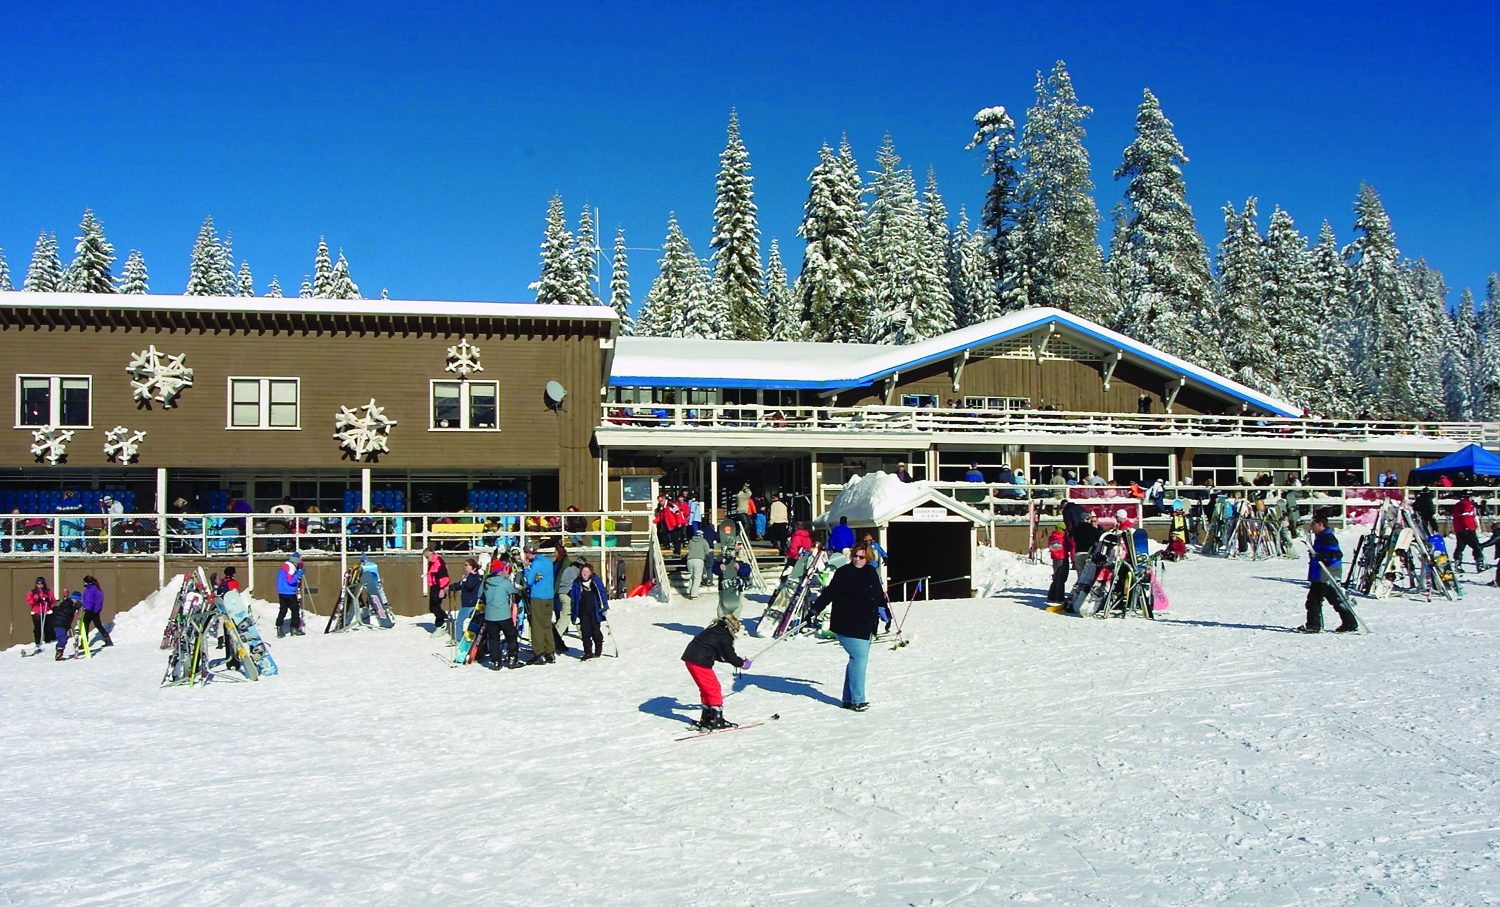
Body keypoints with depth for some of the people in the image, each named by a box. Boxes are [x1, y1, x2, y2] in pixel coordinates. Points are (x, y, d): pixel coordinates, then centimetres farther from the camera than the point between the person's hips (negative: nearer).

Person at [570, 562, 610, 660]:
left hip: (594, 611, -2)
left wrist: (604, 607, -3)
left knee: (595, 631, -2)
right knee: (585, 632, -3)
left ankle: (599, 646, 25)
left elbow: (602, 594, 3)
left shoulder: (596, 581, -1)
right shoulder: (577, 583, 6)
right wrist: (574, 615, 9)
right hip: (583, 612, 2)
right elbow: (573, 598, 11)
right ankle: (588, 652, 4)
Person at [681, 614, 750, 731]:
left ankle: (706, 718, 26)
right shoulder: (725, 637, -6)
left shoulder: (713, 629, 20)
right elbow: (731, 657, -1)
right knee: (714, 689, 2)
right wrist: (743, 663, 15)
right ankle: (717, 721, 5)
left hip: (689, 657, 9)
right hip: (700, 662, -9)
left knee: (706, 689, 20)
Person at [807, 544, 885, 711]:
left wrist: (881, 609, 28)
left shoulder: (871, 573, 12)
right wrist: (816, 609, -22)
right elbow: (829, 593, -14)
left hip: (865, 626, 8)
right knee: (859, 657, -13)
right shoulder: (844, 573, -9)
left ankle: (849, 698, 19)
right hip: (848, 626, -8)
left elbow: (879, 594, 29)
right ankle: (857, 699, -6)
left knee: (860, 658, 10)